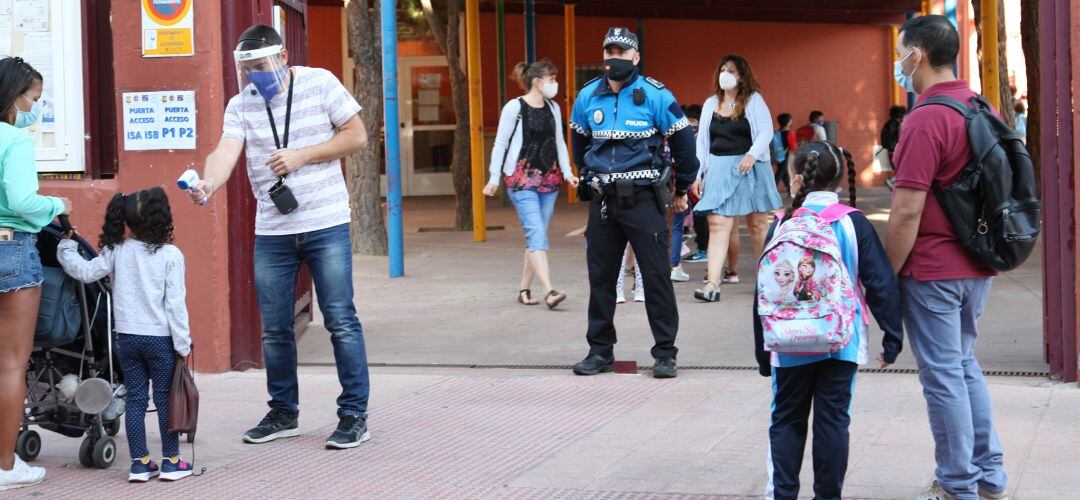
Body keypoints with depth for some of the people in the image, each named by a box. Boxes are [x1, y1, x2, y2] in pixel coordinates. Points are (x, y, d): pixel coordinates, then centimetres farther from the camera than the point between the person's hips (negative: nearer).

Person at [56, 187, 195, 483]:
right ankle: (171, 461, 10)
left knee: (135, 399, 8)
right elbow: (175, 303, -12)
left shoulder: (117, 251, -2)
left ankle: (139, 462, 10)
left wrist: (66, 248, 20)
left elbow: (85, 272, 3)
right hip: (160, 337, -3)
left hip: (127, 337, 3)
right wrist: (183, 344, -6)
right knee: (165, 399, 5)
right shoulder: (171, 255, -10)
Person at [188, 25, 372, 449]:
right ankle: (283, 413, 25)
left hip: (326, 225, -4)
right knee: (274, 329, 9)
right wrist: (209, 183, -34)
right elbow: (226, 151, -12)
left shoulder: (319, 84, -3)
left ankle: (354, 415, 3)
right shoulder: (241, 104, 4)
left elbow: (357, 136, -3)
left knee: (341, 321, -4)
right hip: (271, 231, 4)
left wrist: (301, 156, -13)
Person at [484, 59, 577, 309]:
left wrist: (567, 172, 4)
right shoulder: (515, 107, -7)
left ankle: (524, 290, 15)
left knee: (536, 236, 6)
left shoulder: (553, 108, 12)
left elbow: (559, 142, 16)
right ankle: (549, 292, -23)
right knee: (537, 234, -15)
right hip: (522, 178, -6)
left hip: (549, 179, 6)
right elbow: (500, 143, -3)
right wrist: (494, 178, -4)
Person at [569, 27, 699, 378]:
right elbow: (579, 143, 24)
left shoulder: (655, 96, -6)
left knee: (656, 276, -3)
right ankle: (600, 352, 18)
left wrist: (682, 191, 12)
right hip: (602, 200, 4)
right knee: (600, 277, 8)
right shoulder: (587, 98, 5)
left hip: (643, 198, -4)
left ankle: (665, 353, 5)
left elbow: (683, 143, 5)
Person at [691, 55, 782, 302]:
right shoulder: (711, 104, 12)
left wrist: (752, 155, -23)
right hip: (719, 168, 2)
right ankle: (713, 284, -15)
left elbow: (766, 131, -6)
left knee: (757, 223, 6)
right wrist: (698, 173, 7)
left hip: (749, 168, -2)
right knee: (717, 224, -9)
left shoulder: (753, 100, 2)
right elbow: (702, 140, 13)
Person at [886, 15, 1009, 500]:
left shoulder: (926, 120, -19)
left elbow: (908, 211, -22)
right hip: (977, 265, 9)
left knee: (942, 375, 1)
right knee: (964, 365, 19)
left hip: (933, 271, -9)